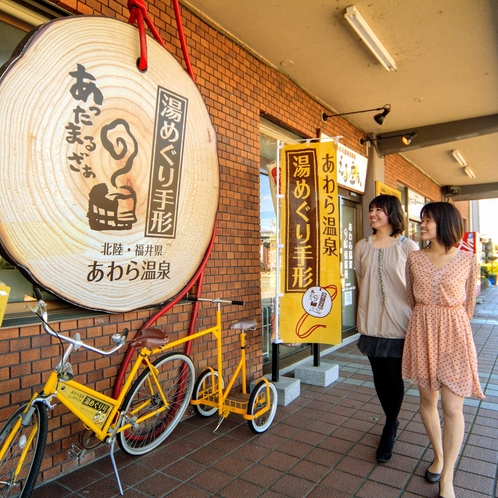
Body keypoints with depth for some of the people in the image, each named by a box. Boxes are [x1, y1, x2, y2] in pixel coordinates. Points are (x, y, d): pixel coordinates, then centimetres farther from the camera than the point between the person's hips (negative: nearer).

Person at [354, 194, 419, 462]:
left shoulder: (408, 247, -5)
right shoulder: (362, 247, 5)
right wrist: (364, 317, 11)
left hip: (399, 322, -3)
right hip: (371, 322, 3)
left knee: (393, 376, 4)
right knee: (379, 376, 13)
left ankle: (388, 432, 25)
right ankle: (392, 423, 37)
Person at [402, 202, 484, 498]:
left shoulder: (467, 260, -5)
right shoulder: (415, 259, 1)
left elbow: (469, 303, 4)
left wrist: (448, 327, 9)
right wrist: (426, 323, 13)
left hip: (454, 334, -2)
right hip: (422, 332, 3)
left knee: (453, 408, 1)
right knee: (428, 400, 14)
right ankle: (438, 457, 37)